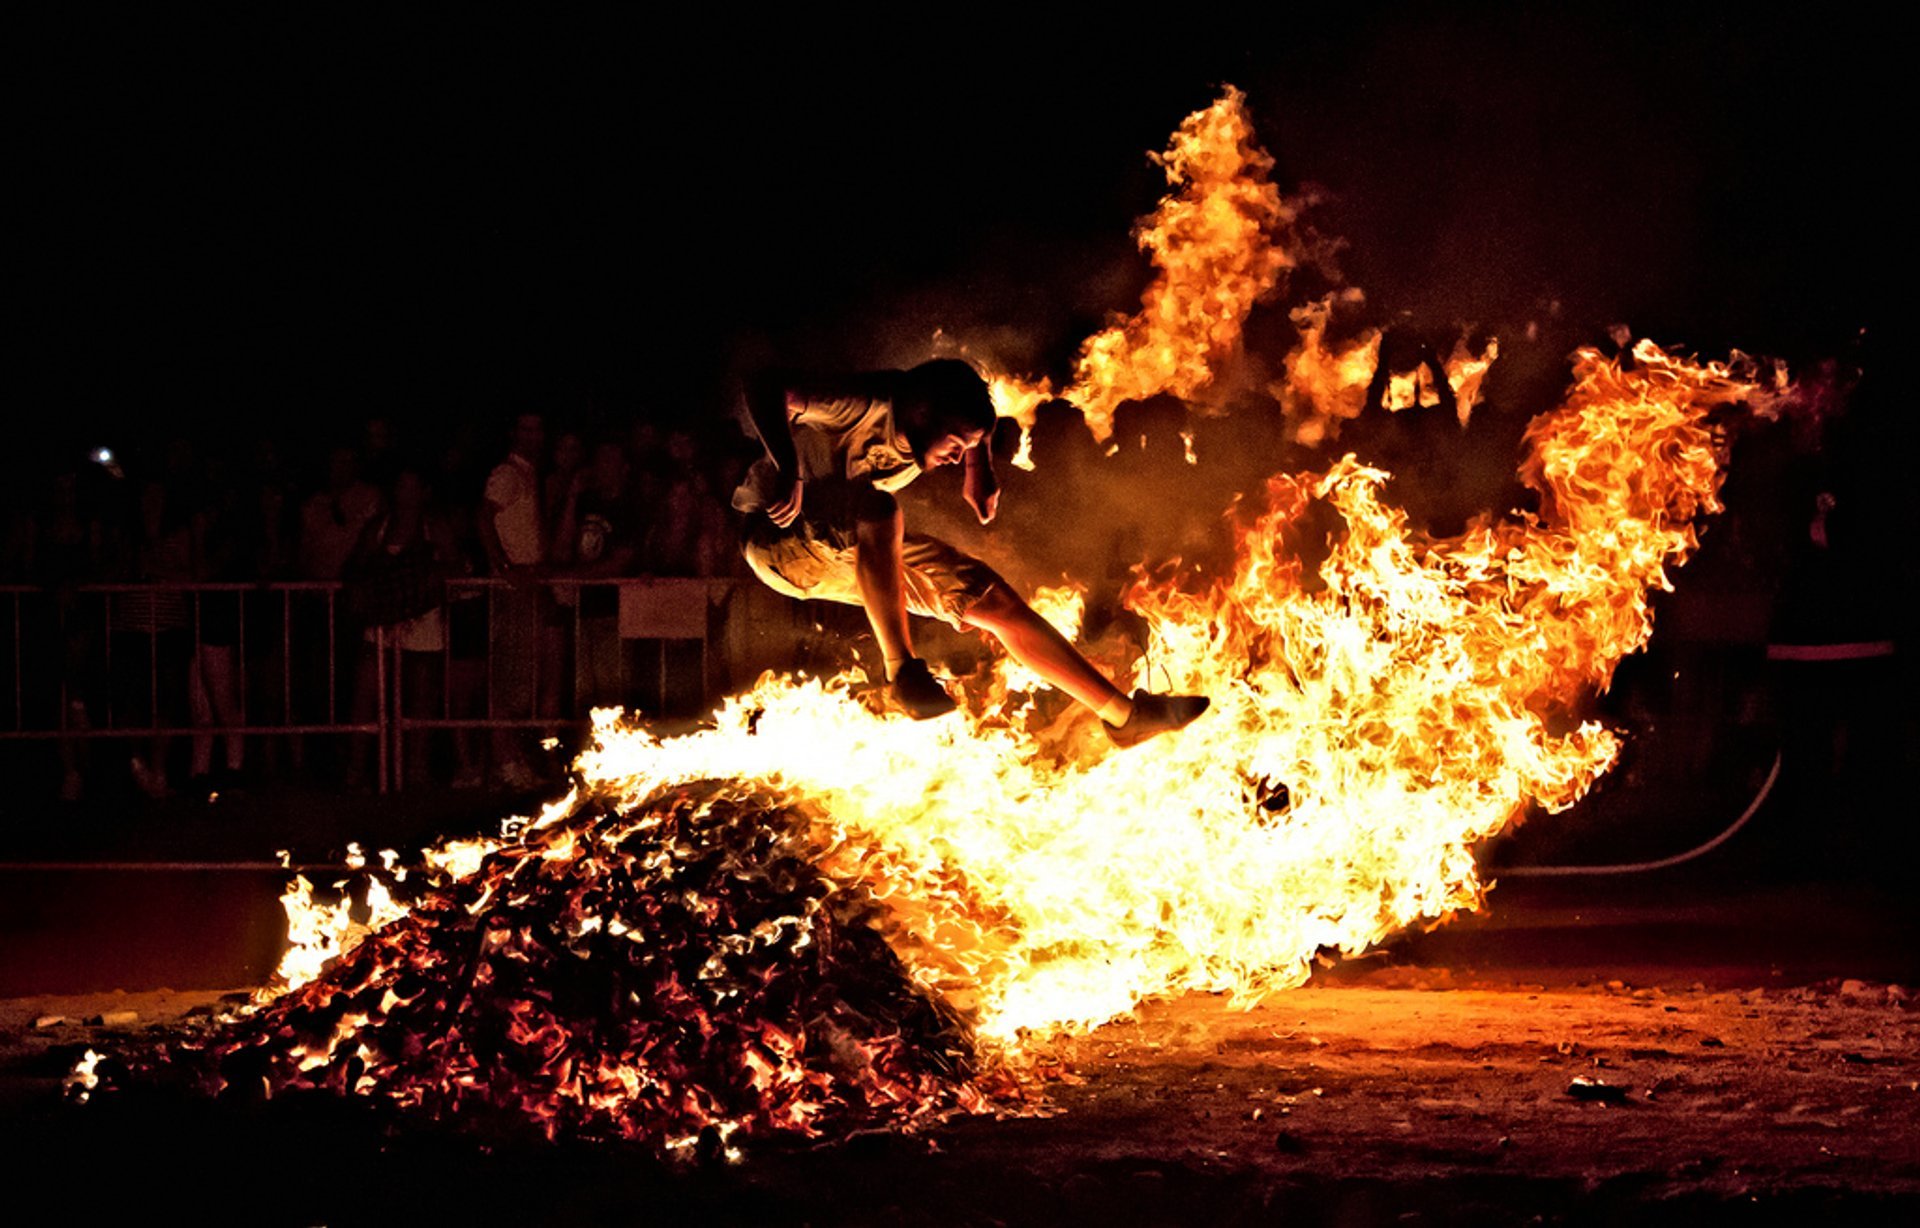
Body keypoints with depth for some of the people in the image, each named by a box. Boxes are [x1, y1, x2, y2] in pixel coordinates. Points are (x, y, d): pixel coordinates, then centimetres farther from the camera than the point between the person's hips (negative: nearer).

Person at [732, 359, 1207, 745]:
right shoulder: (870, 407, -26)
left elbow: (977, 428, 22)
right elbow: (766, 393, -39)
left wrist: (980, 473, 2)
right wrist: (789, 472, -52)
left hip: (857, 555, 8)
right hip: (781, 538, -8)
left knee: (990, 598, -2)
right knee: (881, 508, -39)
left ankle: (1122, 712, 1)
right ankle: (902, 668, -33)